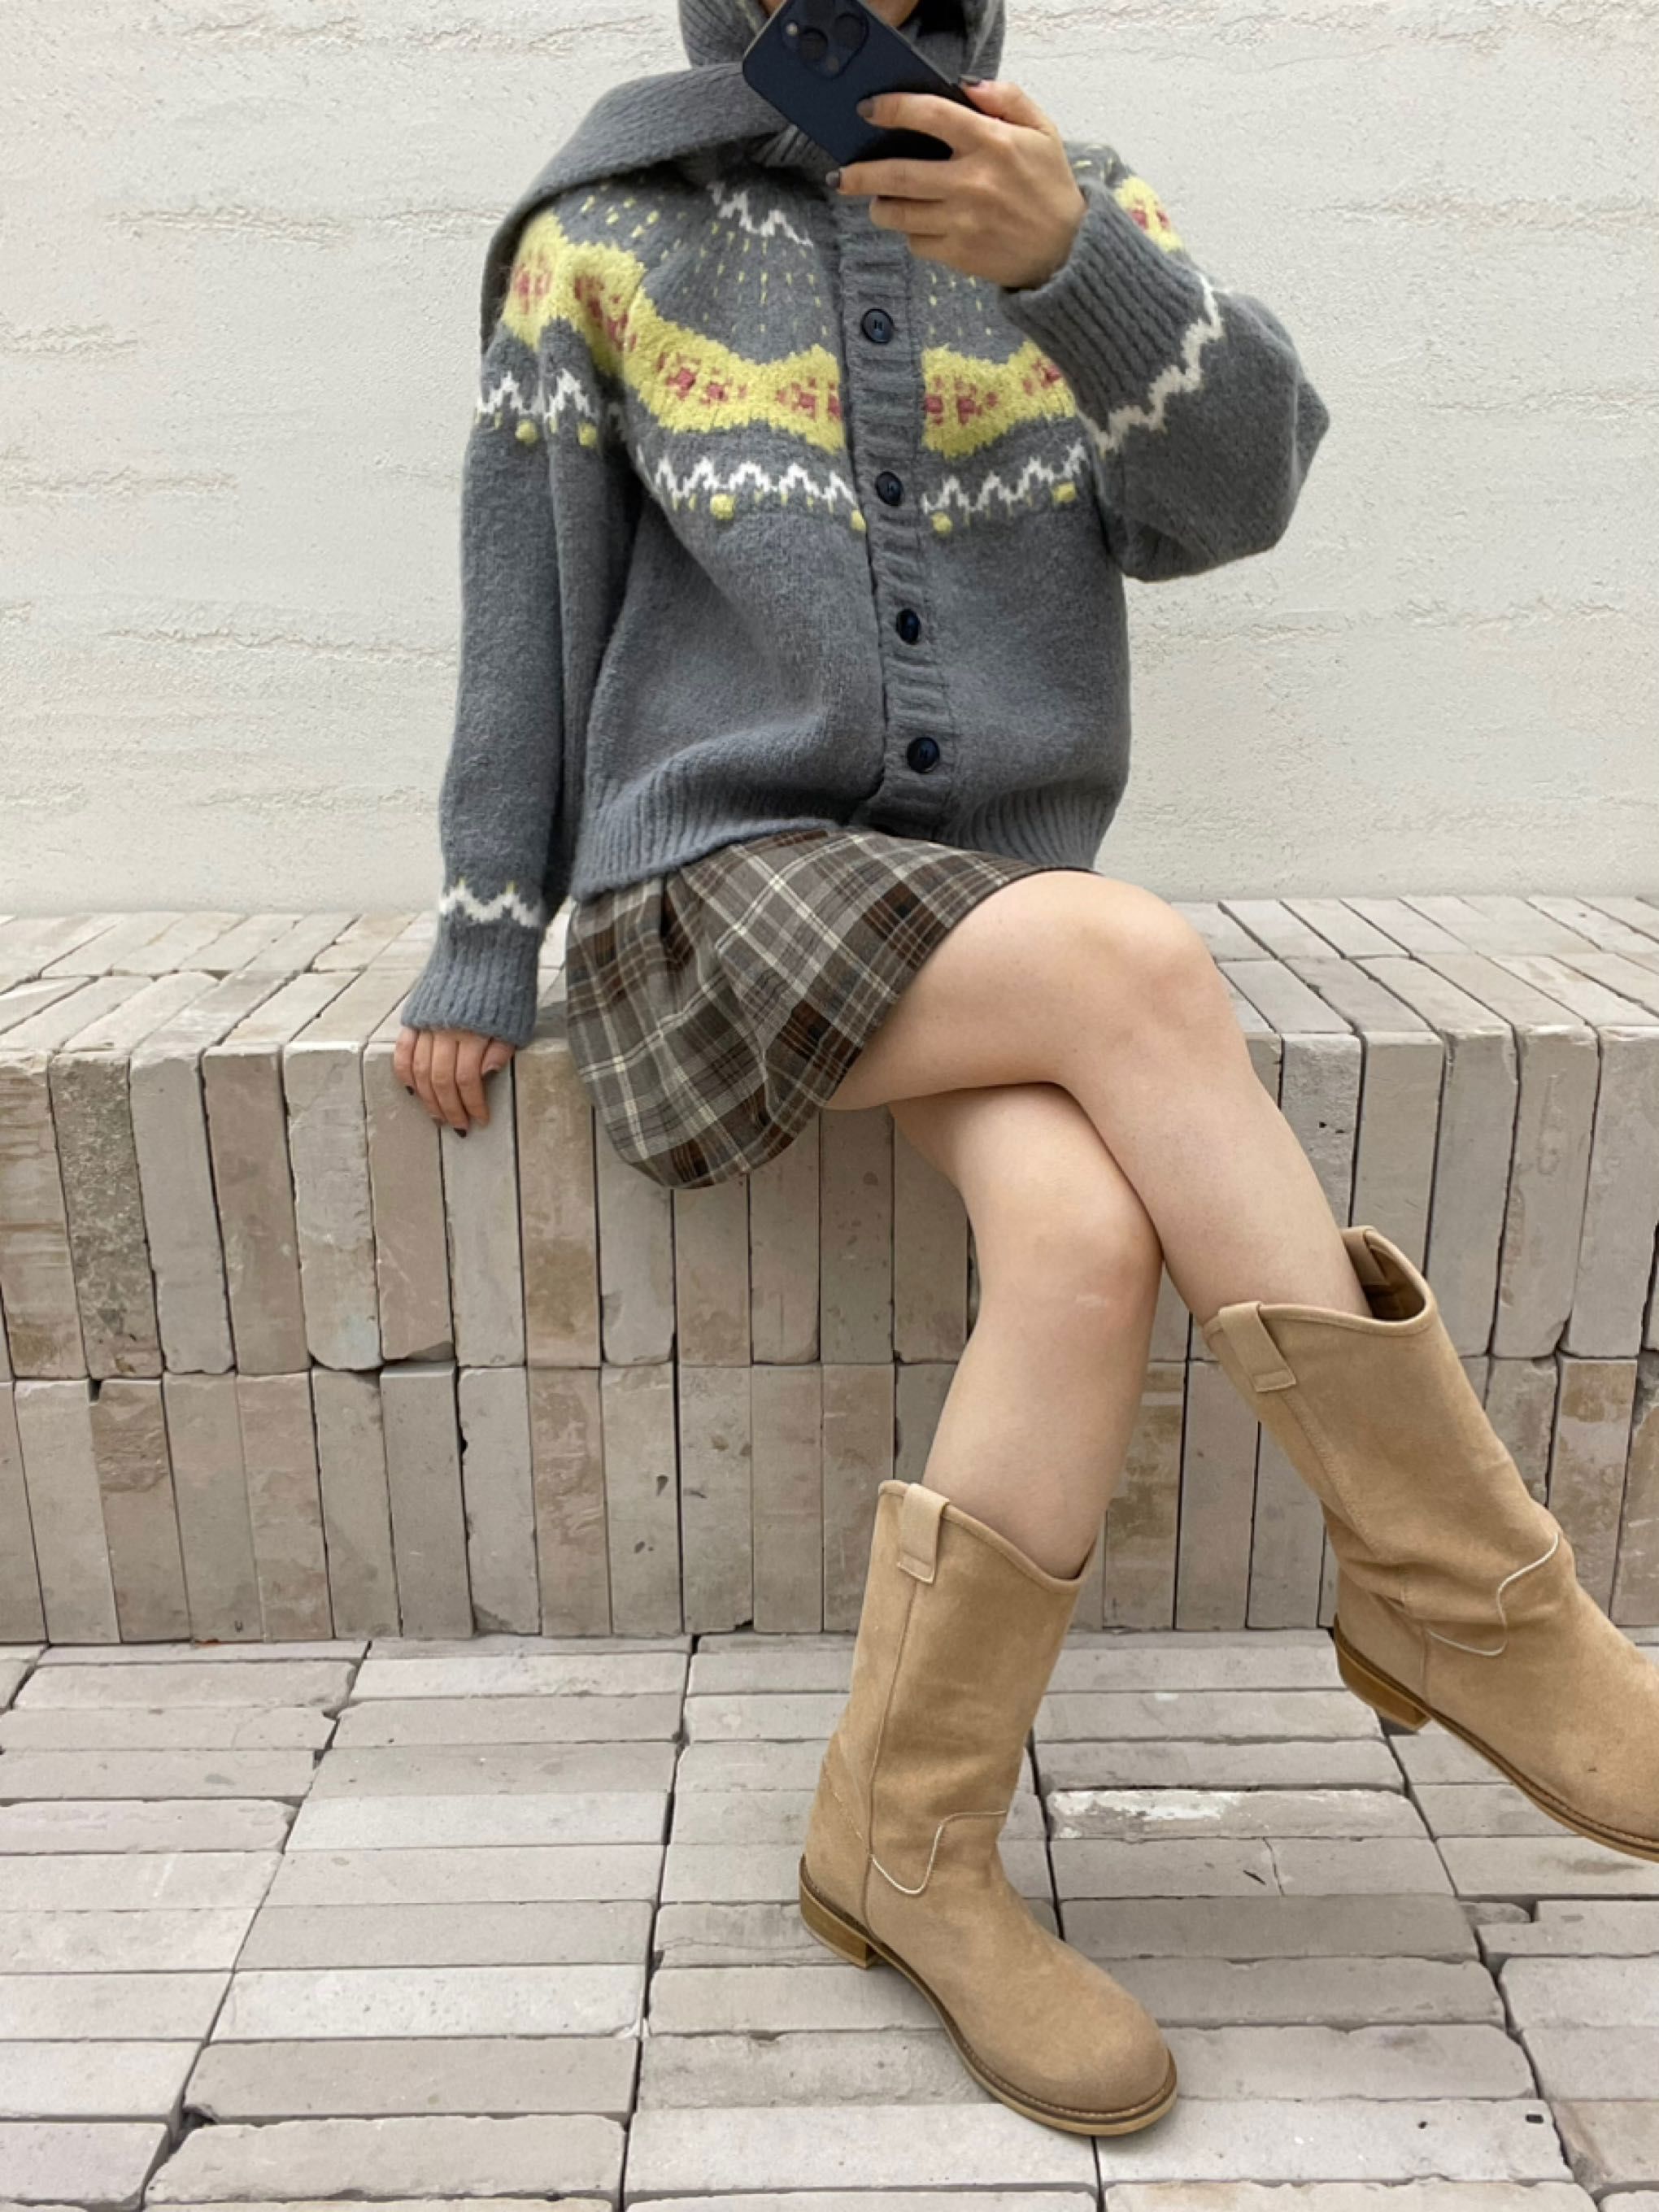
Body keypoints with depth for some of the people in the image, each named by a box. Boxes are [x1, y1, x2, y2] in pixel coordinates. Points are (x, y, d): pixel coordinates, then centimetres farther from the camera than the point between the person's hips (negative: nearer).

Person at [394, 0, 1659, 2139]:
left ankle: (903, 1846, -11)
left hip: (997, 903, 3)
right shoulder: (608, 233, 4)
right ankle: (1456, 1586, -17)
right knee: (1140, 957, -30)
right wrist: (483, 949, 4)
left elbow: (1238, 483, -5)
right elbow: (531, 604, 4)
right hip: (720, 890, -3)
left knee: (1089, 1245, -27)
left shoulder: (1076, 196, 10)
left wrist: (1071, 259, -22)